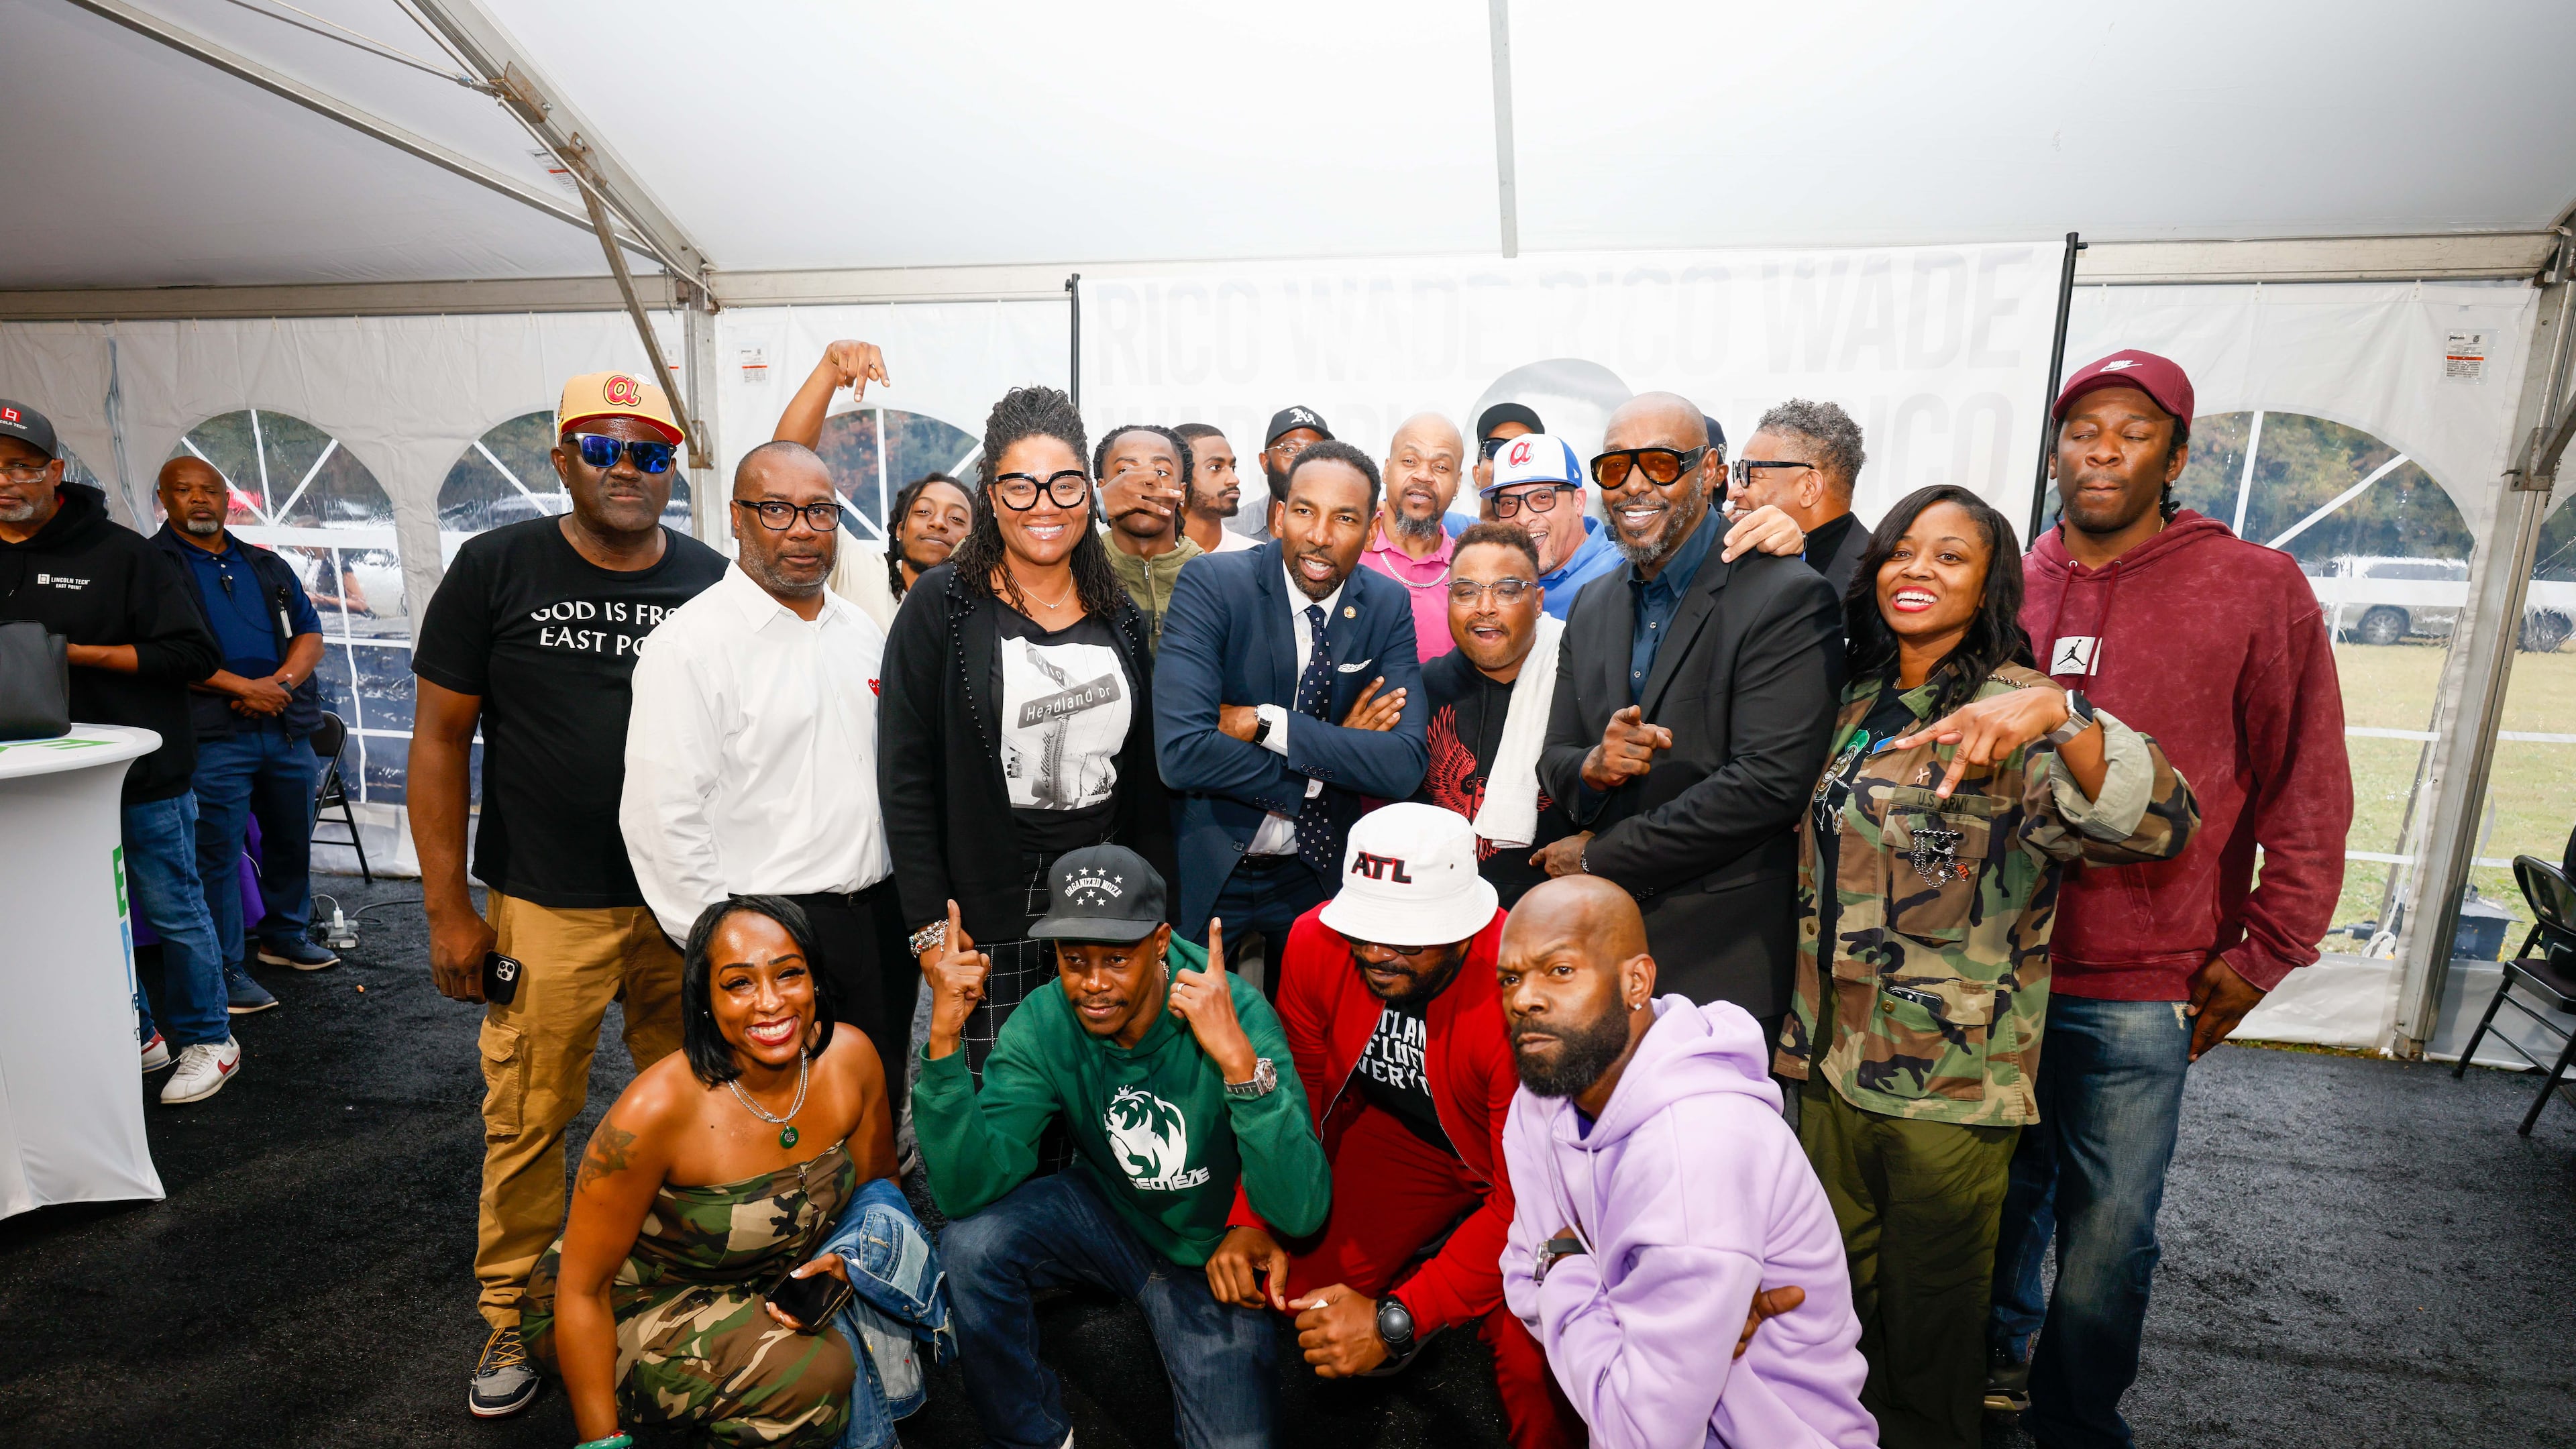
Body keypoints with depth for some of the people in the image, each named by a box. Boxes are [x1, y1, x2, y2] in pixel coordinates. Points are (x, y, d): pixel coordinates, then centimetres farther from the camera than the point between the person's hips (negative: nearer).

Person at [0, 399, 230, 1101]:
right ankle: (135, 1038, 29)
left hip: (142, 778, -5)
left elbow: (194, 654, -10)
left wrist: (82, 654, -17)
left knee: (174, 913, 4)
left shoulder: (119, 552, -6)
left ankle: (208, 1041, 18)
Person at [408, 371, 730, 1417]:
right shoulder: (495, 569, -2)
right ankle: (512, 1318, 29)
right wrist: (448, 907, -3)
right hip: (546, 906, -1)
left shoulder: (714, 582, 4)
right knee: (528, 1116, 6)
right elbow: (440, 737, 0)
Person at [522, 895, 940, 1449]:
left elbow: (878, 1183, 2)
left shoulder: (851, 1059, -15)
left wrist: (845, 1264, -18)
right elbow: (582, 1290, -18)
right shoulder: (656, 1110, -29)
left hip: (766, 1290, 6)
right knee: (816, 1368, -29)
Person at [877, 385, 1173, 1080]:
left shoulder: (1119, 616, 8)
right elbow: (904, 777, -6)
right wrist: (929, 926, -11)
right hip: (985, 917, -3)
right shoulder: (944, 604, -4)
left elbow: (1146, 780, 11)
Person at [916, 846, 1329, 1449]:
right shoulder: (1043, 1024, -19)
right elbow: (967, 1192, -27)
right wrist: (944, 1037, -36)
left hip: (1211, 1248, -2)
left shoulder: (1235, 1013, -29)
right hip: (1106, 1213, 2)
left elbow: (1301, 1213, -36)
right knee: (972, 1240, -23)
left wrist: (1238, 1057, -49)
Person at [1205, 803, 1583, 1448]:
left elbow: (1524, 1198, -30)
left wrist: (1397, 1321, -33)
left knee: (1530, 1357, -22)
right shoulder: (1316, 942, -22)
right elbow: (1291, 1093, -7)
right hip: (1403, 1128, 5)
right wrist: (1253, 1221, -19)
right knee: (1291, 1287, -4)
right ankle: (1431, 1244, 24)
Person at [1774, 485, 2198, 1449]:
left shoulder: (2014, 713, -11)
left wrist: (2057, 712, -43)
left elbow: (2154, 825, -29)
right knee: (1835, 1293, 21)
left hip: (1948, 1080, -6)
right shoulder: (1858, 703, 8)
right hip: (1828, 1053, 6)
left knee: (1930, 1318, 12)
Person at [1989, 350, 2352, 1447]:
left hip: (2138, 994, -2)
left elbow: (2307, 791, -1)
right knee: (2000, 1194, 18)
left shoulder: (2257, 588, -3)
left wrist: (2262, 952, -4)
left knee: (2107, 1235, 9)